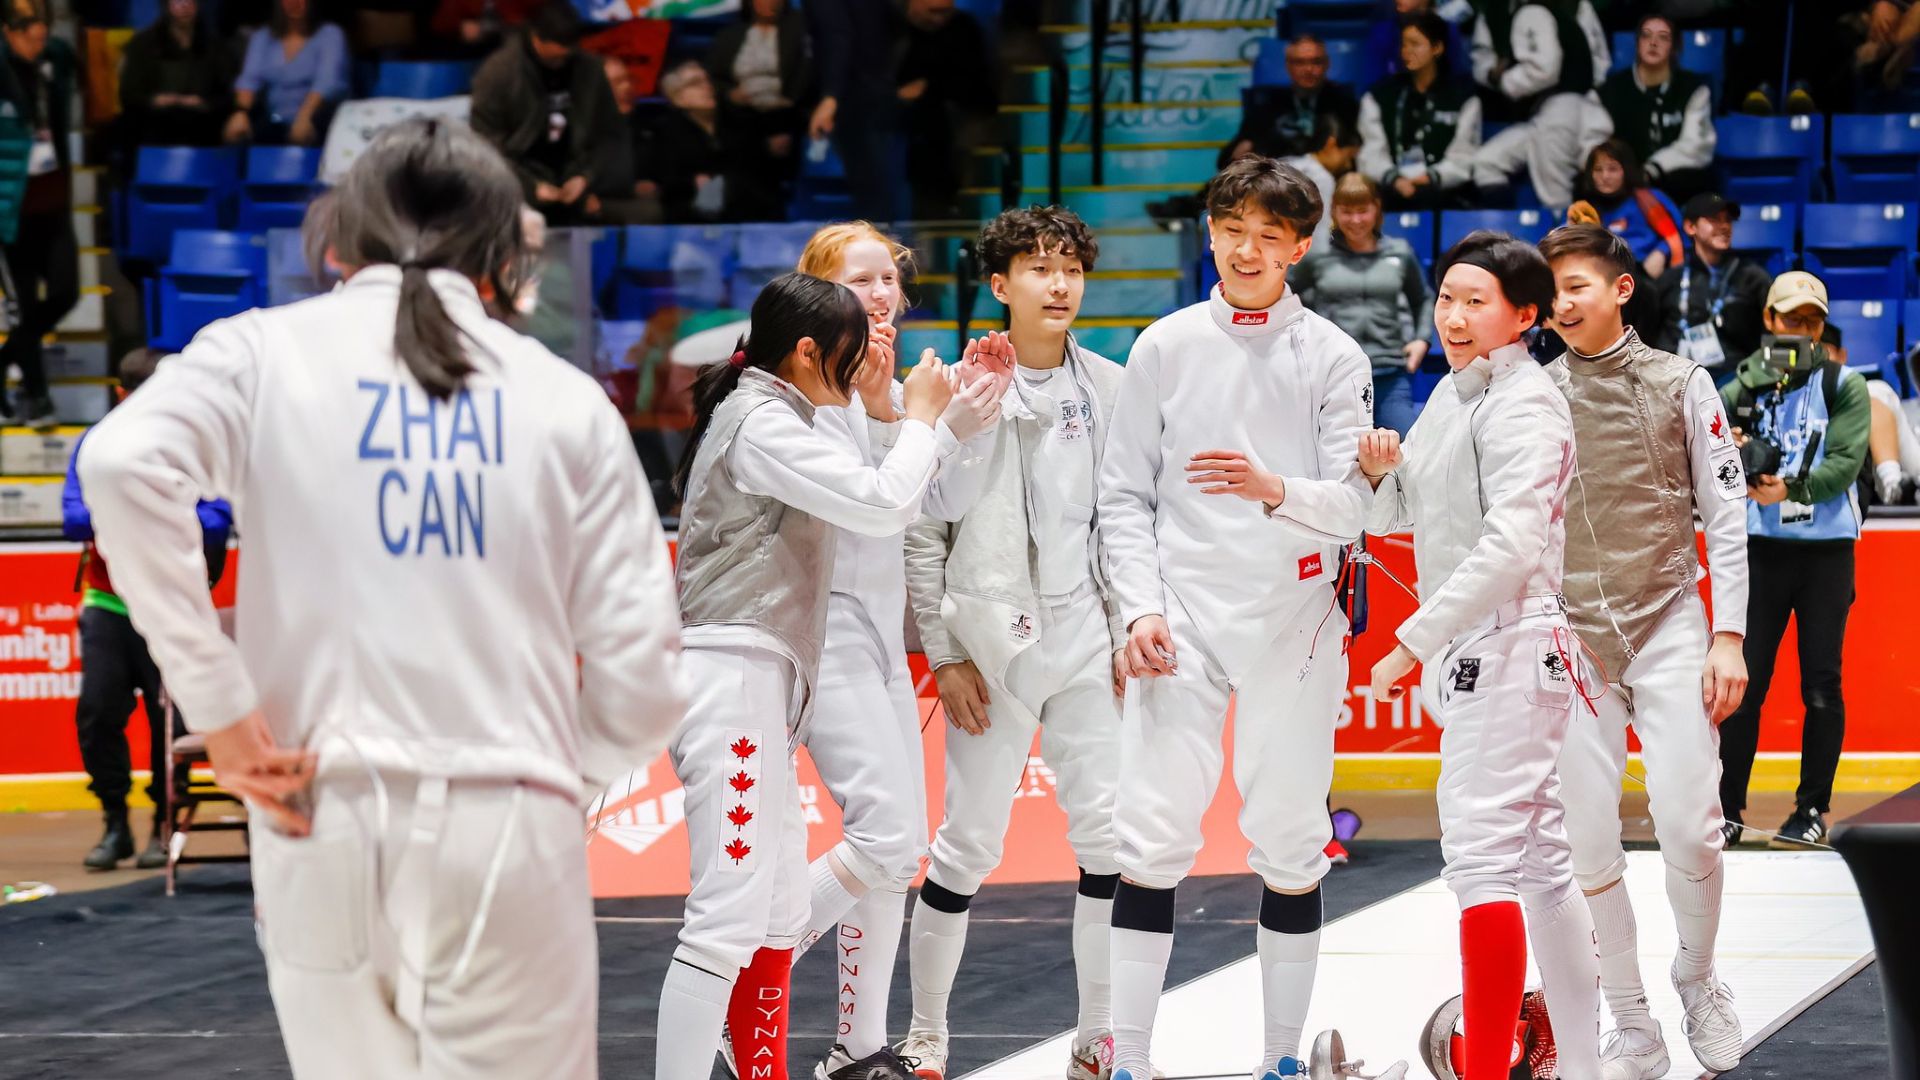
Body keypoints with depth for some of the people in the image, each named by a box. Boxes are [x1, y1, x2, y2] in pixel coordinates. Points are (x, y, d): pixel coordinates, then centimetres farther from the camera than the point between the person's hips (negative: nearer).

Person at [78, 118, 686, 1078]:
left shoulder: (266, 354, 6)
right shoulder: (565, 396, 8)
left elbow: (124, 462, -15)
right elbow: (639, 681, 3)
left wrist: (219, 710, -9)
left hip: (331, 825, 1)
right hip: (508, 834, 0)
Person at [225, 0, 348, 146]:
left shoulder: (330, 34, 3)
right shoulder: (262, 37, 15)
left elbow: (327, 81, -14)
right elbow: (250, 78, 0)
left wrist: (304, 117, -33)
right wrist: (241, 112, -23)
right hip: (275, 125, 3)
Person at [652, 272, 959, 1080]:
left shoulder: (773, 419, 20)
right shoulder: (763, 424, -12)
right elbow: (883, 506, -17)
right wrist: (919, 417, -2)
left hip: (760, 687, 11)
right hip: (733, 675, -11)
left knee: (779, 917, 12)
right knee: (728, 917, -16)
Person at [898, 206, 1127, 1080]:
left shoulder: (1108, 390, 7)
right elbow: (921, 534, -2)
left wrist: (1128, 631, 4)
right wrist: (945, 654, -5)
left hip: (1086, 638, 3)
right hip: (993, 642, -3)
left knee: (1113, 835, -1)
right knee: (970, 842, -1)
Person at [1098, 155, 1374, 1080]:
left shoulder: (1333, 357, 2)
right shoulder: (1164, 348, 6)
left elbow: (1353, 507, -5)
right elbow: (1124, 496, 7)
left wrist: (1275, 489, -24)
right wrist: (1141, 609, -5)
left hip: (1293, 623, 0)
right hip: (1183, 621, 0)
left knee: (1290, 845, 4)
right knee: (1153, 839, -5)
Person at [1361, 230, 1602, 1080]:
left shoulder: (1523, 406, -15)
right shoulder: (1453, 394, 14)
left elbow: (1511, 546, -25)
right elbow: (1400, 517, 21)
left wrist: (1414, 640, -25)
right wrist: (1382, 473, -2)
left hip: (1510, 649, -10)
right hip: (1471, 652, 10)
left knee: (1484, 854, -14)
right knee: (1541, 864, 13)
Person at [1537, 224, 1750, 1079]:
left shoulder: (1680, 385, 2)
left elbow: (1725, 516, 3)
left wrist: (1728, 635, -4)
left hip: (1669, 629, -1)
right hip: (1572, 638, 1)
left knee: (1689, 828, -9)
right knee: (1588, 846, -2)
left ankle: (1698, 980, 17)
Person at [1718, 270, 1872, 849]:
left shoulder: (1844, 386, 3)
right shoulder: (1745, 385, 7)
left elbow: (1847, 461, -9)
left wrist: (1792, 489, -20)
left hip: (1827, 547, -1)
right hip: (1761, 546, 1)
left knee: (1822, 683, 3)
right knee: (1744, 678, -1)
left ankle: (1813, 809, 10)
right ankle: (1728, 807, 5)